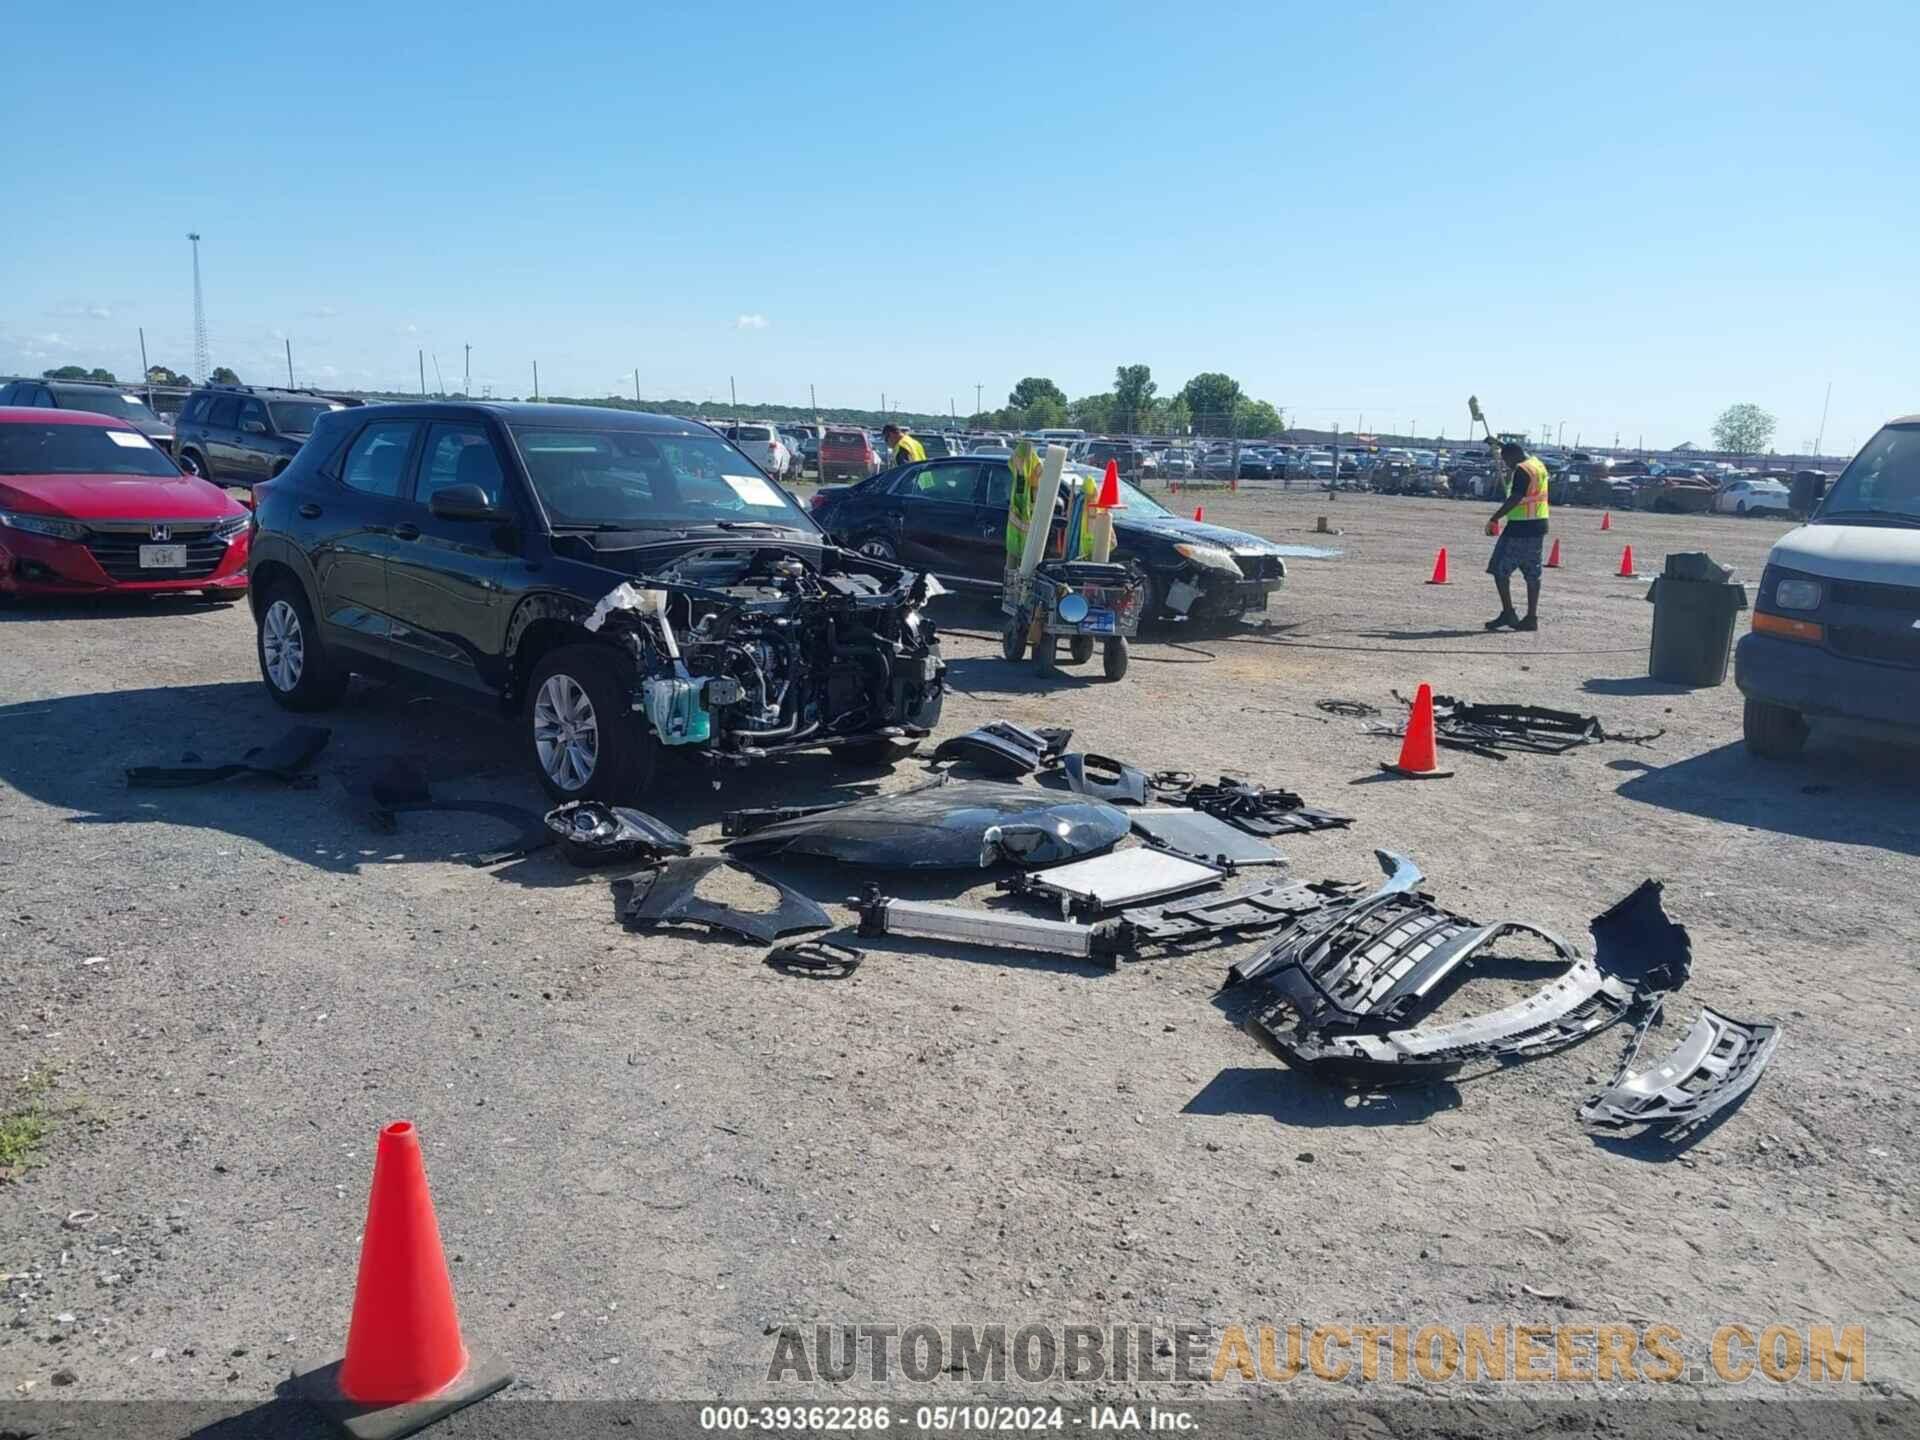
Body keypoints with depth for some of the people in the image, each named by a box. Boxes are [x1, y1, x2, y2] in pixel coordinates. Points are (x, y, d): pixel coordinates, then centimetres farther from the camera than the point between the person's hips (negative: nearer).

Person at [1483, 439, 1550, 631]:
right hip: (1539, 525, 10)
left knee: (1499, 569, -3)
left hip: (1521, 527, -10)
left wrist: (1494, 519, -22)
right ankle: (1531, 617, 12)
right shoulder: (1539, 464, 15)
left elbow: (1514, 499, -23)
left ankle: (1508, 614, -5)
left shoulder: (1522, 470, -14)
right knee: (1532, 574, 10)